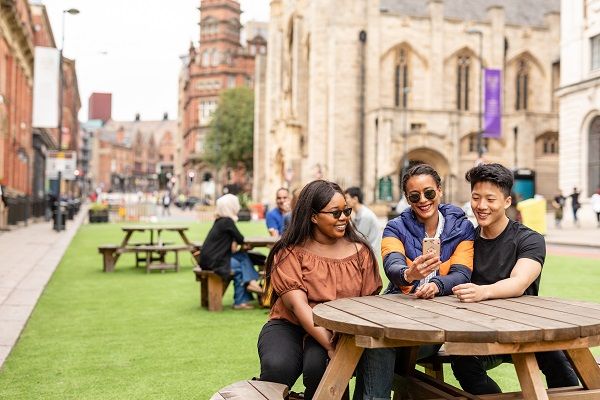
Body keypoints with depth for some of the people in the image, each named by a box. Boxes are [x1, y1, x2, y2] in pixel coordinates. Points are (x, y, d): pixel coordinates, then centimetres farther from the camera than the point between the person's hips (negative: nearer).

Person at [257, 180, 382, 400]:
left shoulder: (360, 251, 6)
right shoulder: (290, 252, -3)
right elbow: (297, 304, -15)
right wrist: (330, 346, -26)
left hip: (340, 331, 2)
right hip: (289, 326, -1)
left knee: (319, 367, -30)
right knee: (278, 367, -31)